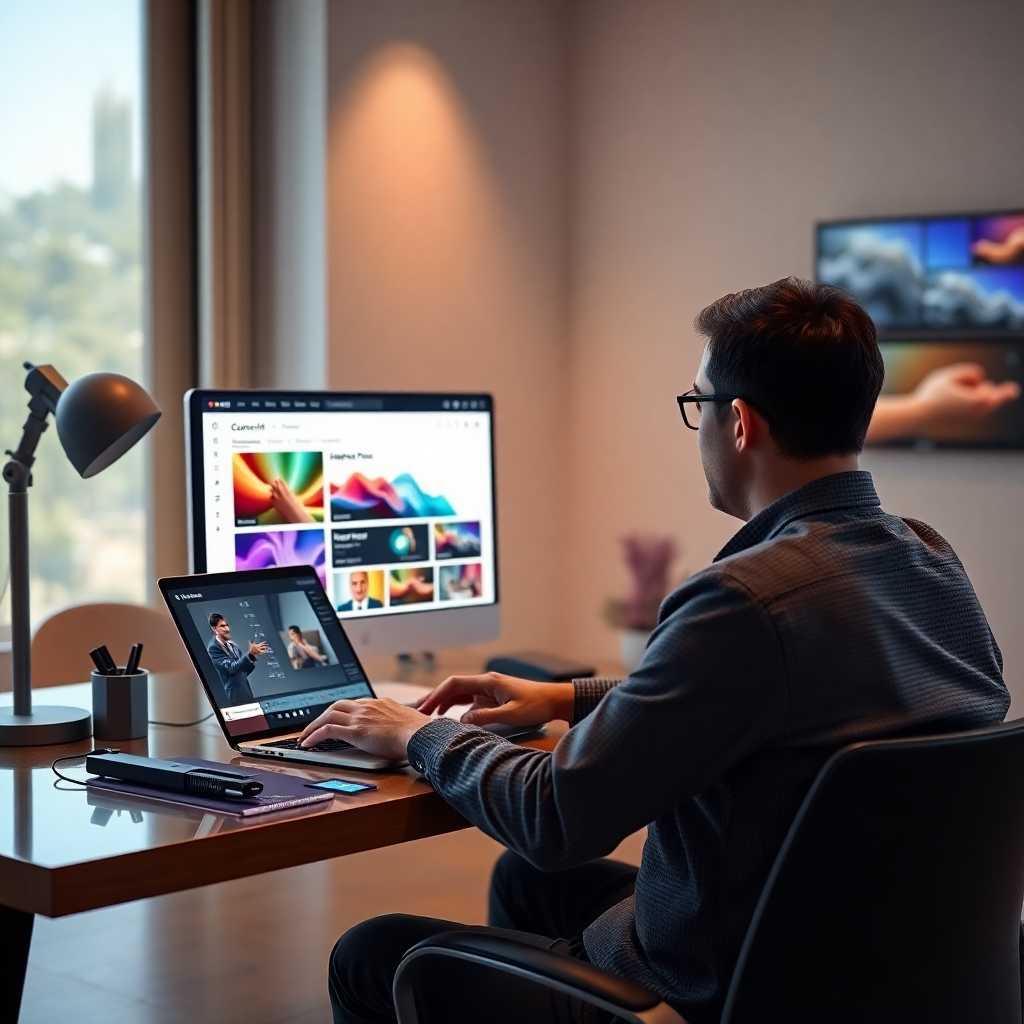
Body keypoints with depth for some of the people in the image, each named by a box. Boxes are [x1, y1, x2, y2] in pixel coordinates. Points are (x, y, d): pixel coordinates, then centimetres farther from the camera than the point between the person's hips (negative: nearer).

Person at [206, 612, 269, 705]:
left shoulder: (232, 644, 13)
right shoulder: (213, 647, -9)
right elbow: (231, 668, -18)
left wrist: (253, 655, 0)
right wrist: (250, 653, -24)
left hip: (247, 692, 7)